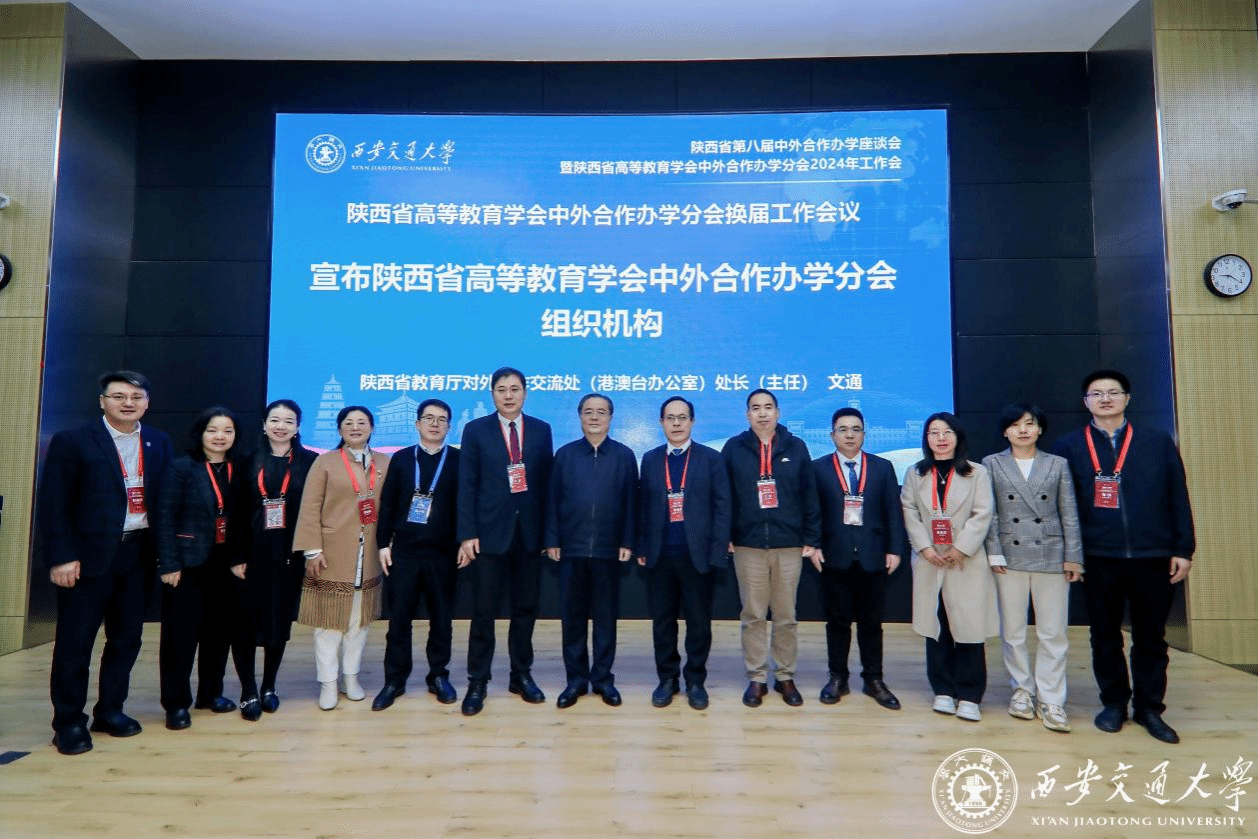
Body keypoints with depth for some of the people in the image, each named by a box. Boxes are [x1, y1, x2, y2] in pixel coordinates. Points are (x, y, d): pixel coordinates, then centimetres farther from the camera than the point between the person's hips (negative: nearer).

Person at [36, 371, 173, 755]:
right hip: (89, 554, -4)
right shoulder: (72, 441, -5)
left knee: (127, 638, 12)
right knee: (75, 641, 5)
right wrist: (62, 556, -13)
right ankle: (69, 722, 18)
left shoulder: (159, 444, 7)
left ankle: (110, 710, 27)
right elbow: (53, 503, -7)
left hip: (139, 553, 4)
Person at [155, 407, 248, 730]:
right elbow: (166, 516, -9)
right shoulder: (182, 467, -6)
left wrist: (240, 558, 0)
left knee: (220, 630, 11)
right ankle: (176, 702, 14)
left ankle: (211, 692, 27)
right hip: (188, 563, -4)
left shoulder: (238, 470, 6)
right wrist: (169, 564, -14)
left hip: (226, 563, 4)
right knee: (181, 633, 2)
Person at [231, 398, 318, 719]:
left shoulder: (309, 462, 0)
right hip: (253, 554, 0)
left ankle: (269, 687, 26)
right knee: (247, 623, 2)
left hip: (289, 555, 0)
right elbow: (238, 512, 1)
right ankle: (248, 692, 16)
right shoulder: (250, 461, 2)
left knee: (280, 622, 10)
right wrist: (238, 556, -5)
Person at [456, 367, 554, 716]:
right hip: (490, 532, -2)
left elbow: (547, 483, 6)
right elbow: (467, 486, -3)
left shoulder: (541, 430, 6)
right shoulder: (476, 430, 1)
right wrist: (467, 534, -10)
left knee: (525, 608, 11)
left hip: (530, 532, 2)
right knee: (484, 611, 3)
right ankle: (477, 682, 16)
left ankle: (521, 675, 26)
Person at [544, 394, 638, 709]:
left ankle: (603, 678, 21)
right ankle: (576, 678, 20)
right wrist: (552, 541, -1)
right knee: (572, 616, 8)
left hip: (608, 550, -1)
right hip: (571, 549, 1)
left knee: (605, 616, 8)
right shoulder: (564, 454, 4)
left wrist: (627, 542, -4)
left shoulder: (624, 456, 2)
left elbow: (630, 502, 1)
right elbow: (553, 500, 4)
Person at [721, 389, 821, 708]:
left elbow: (809, 497, 4)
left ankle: (785, 677, 24)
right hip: (748, 545, 0)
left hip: (789, 545, 1)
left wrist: (812, 540, 1)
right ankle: (756, 678, 19)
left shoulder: (796, 447, 3)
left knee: (785, 616, 10)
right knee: (753, 616, 8)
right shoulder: (734, 448, 2)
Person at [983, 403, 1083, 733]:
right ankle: (1022, 690, 21)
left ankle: (1050, 700, 12)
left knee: (1053, 632, 2)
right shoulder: (992, 464, 4)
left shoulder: (1058, 464, 8)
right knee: (1012, 632, 7)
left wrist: (1073, 556, -1)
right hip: (1010, 557, 0)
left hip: (1051, 557, 1)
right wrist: (994, 554, -6)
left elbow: (1070, 514, 5)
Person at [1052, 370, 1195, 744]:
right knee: (1105, 635, 10)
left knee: (1150, 636, 10)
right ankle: (1114, 702, 24)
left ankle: (1149, 707, 24)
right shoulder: (1068, 446, 2)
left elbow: (1178, 499, 5)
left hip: (1153, 556, 1)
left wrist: (1183, 549, 1)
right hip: (1098, 558, 0)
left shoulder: (1159, 442, 6)